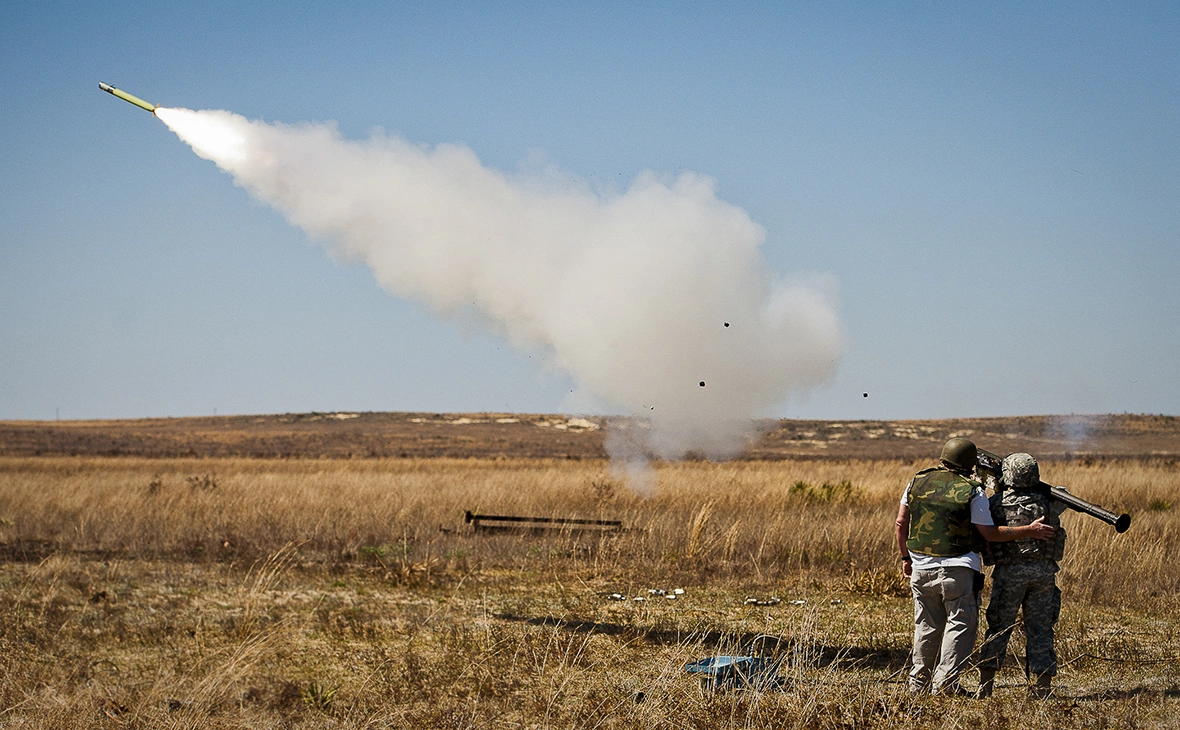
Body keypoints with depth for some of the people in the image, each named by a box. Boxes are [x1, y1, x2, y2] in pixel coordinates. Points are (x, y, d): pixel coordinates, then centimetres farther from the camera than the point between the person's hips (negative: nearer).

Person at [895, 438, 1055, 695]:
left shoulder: (917, 481, 6)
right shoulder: (972, 491, -8)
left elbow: (901, 523, 10)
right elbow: (990, 533, -6)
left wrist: (906, 557, 22)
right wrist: (1029, 531, 0)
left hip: (921, 568, 5)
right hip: (957, 568, -5)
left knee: (927, 626, 15)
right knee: (961, 624, 3)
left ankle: (918, 683, 19)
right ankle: (945, 682, -6)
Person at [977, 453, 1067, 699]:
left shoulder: (995, 504, -9)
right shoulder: (1048, 501, -1)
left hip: (1009, 572, -2)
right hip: (1043, 571, 2)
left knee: (998, 627, 8)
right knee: (1040, 628, 8)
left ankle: (986, 683, 7)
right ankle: (1043, 685, 6)